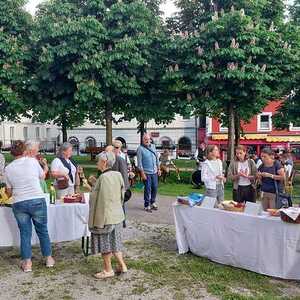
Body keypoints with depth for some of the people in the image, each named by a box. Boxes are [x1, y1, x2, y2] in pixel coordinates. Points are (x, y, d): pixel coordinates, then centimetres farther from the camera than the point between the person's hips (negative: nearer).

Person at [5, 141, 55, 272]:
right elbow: (42, 176, 12)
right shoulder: (33, 161, -3)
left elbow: (9, 191, 9)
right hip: (37, 201, -1)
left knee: (25, 232, 13)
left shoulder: (8, 168, 2)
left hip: (19, 204, 1)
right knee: (42, 230, 15)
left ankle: (27, 263, 16)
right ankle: (48, 258, 25)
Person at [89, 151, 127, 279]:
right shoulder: (118, 175, 4)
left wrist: (99, 220, -17)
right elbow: (121, 195, 13)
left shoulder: (104, 177, -22)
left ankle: (108, 270, 20)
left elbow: (103, 200, -22)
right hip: (117, 215, 8)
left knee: (105, 244, 7)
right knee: (114, 241, 19)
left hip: (105, 216, -8)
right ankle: (122, 265, 25)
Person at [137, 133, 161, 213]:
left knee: (155, 188, 11)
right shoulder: (140, 149, -8)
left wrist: (158, 169, 13)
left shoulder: (153, 146, 9)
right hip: (146, 173, -5)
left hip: (154, 172, 6)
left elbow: (157, 158, 15)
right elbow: (139, 162, -10)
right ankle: (147, 205, 12)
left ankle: (153, 203, 29)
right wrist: (142, 173, -14)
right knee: (148, 189, -1)